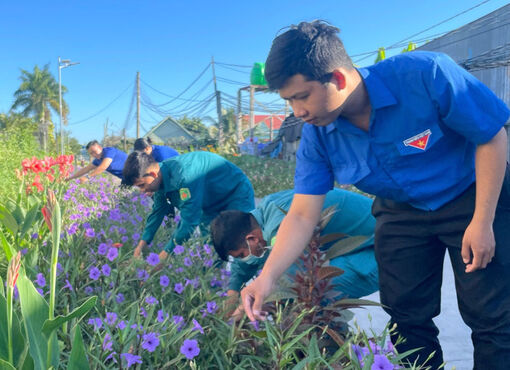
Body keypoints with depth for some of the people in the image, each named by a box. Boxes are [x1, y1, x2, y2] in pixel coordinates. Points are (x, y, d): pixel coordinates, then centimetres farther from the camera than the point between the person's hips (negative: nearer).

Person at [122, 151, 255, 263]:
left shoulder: (183, 176, -39)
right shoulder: (161, 177, -10)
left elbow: (189, 220, -36)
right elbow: (158, 211, 3)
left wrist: (166, 253, -29)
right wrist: (142, 244, -1)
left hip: (237, 194, -9)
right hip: (212, 203, 9)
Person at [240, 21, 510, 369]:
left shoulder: (424, 74, -31)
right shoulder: (318, 136, -18)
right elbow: (303, 214, -15)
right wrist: (267, 276, -27)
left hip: (472, 197, -3)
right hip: (401, 210, 4)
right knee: (406, 313, 6)